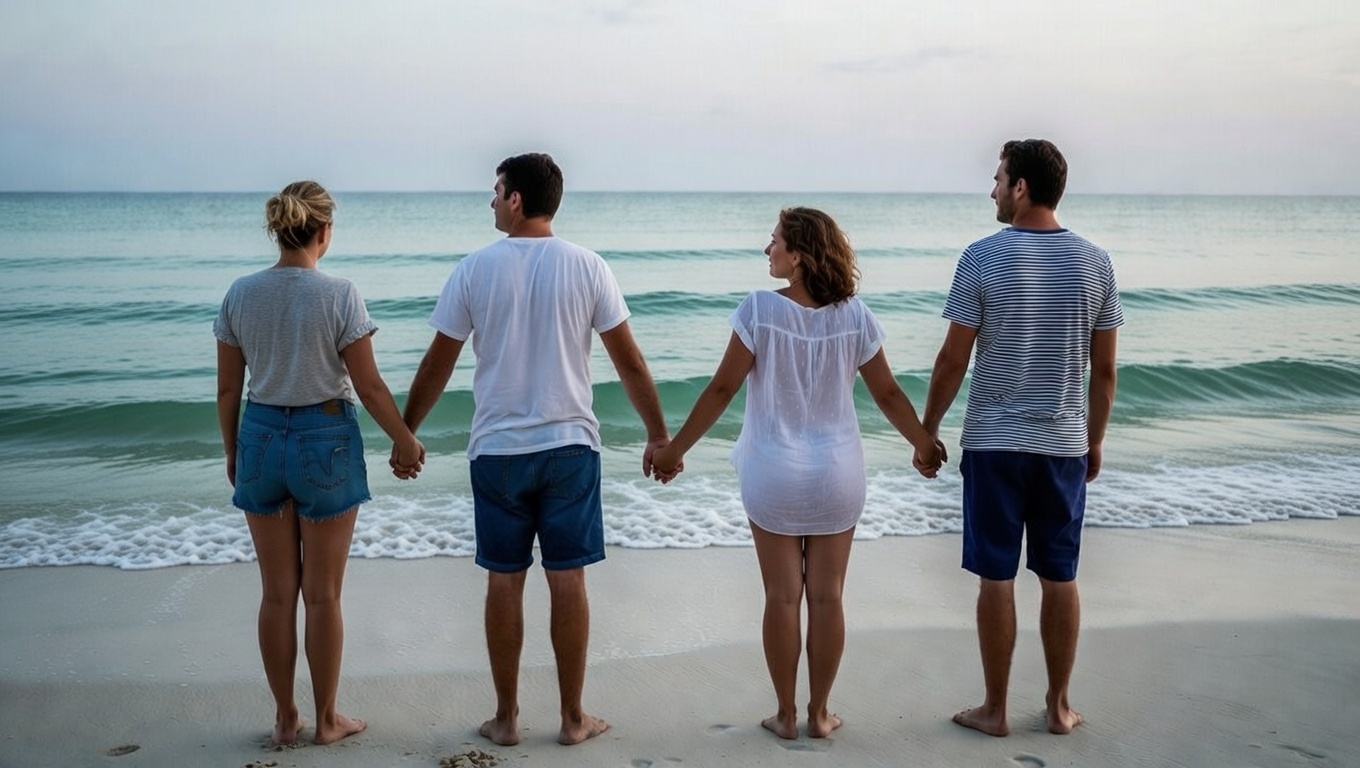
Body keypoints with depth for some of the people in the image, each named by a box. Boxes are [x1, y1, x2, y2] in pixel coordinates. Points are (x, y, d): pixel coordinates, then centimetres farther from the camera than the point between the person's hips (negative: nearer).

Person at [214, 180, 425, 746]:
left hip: (261, 438, 4)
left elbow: (228, 389, 4)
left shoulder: (240, 294, -1)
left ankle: (285, 718, 24)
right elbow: (369, 386, -11)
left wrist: (232, 454, 17)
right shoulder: (339, 294, -13)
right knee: (323, 594, 8)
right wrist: (406, 442, 2)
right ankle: (327, 720, 21)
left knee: (278, 593, 13)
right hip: (325, 440, -3)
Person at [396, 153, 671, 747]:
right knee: (567, 579, 7)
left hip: (497, 449, 0)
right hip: (569, 446, 0)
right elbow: (630, 362, -1)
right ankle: (573, 718, 16)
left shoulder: (475, 268, -3)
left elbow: (437, 365, 1)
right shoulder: (587, 267, -3)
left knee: (504, 581, 9)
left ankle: (506, 718, 19)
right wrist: (659, 435, 9)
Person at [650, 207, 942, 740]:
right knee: (827, 598, 10)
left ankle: (786, 715, 16)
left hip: (774, 475, -2)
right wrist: (924, 446, 18)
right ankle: (819, 714, 19)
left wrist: (675, 449, -1)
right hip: (837, 476, 2)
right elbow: (888, 394, 2)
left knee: (782, 597, 7)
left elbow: (722, 389, -11)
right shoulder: (853, 315, -5)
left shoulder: (759, 310, -13)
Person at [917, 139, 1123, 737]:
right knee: (1060, 577, 11)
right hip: (1064, 443, 3)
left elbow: (953, 361, -7)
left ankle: (994, 710, 14)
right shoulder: (1095, 263, 1)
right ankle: (1059, 706, 22)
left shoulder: (983, 257, -9)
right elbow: (1104, 370, 5)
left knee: (996, 577, 4)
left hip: (994, 442, -3)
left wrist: (928, 430, 4)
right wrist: (1094, 442, 16)